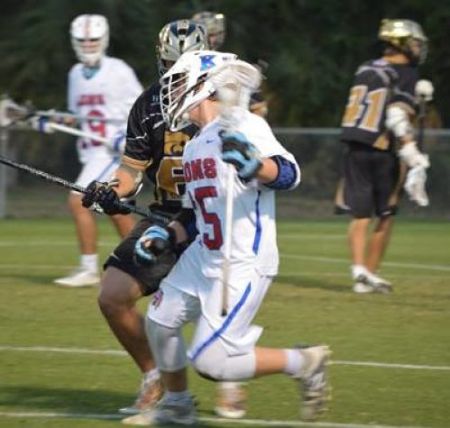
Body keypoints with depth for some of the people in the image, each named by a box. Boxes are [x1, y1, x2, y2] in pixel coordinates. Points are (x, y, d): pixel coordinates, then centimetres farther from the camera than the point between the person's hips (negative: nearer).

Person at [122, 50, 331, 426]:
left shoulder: (243, 127, -15)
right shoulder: (194, 147, 14)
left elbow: (288, 174, -29)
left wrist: (253, 165, -48)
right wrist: (166, 238, 9)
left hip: (244, 265, -9)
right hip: (203, 258, 9)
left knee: (211, 360, -14)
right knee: (161, 321, 18)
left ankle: (302, 363, 2)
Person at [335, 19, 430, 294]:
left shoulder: (366, 70, 10)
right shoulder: (406, 75, -9)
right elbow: (398, 118, -18)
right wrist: (415, 161, -20)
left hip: (355, 148, 5)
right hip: (384, 153, -5)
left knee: (360, 216, 5)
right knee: (385, 216, 10)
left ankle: (360, 269, -12)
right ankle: (371, 273, 11)